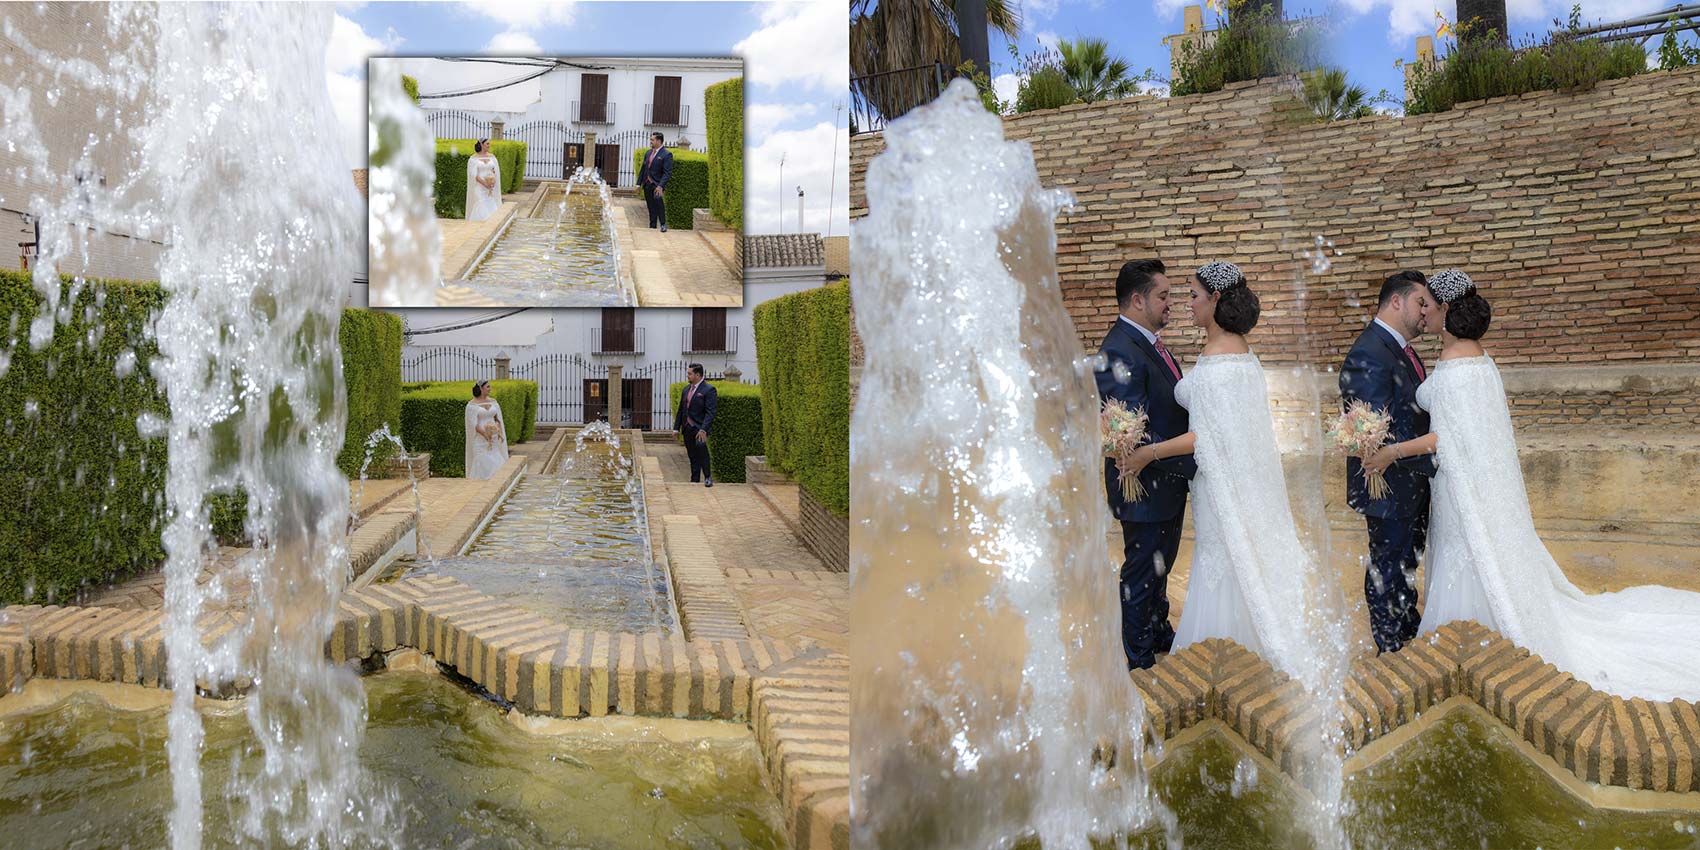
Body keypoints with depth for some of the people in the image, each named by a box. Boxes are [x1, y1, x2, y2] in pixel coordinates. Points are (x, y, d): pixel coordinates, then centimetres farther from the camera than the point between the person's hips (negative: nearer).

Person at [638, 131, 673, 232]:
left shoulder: (666, 155, -8)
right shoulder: (648, 153, 14)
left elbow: (667, 173, -14)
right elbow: (643, 169, 19)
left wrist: (660, 186, -25)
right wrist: (639, 183, 13)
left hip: (656, 183, -7)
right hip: (647, 184, 7)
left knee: (657, 198, -29)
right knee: (651, 207, 8)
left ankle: (663, 224, -21)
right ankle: (652, 227, 15)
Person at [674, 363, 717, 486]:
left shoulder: (708, 390, -8)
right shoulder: (686, 389, 16)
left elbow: (710, 412, -16)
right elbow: (681, 410, 21)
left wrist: (703, 430, -26)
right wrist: (676, 427, 14)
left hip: (699, 427, -7)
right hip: (687, 428, 7)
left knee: (700, 445, -31)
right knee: (692, 456, 8)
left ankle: (708, 477, -23)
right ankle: (694, 481, 15)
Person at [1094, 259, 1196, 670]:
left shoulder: (1148, 343, 6)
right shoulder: (1119, 353, -26)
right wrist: (1191, 463, -26)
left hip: (1170, 481, 10)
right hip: (1146, 486, -10)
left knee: (1161, 564, 25)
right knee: (1142, 569, 9)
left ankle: (1158, 631, 45)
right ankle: (1136, 653, 27)